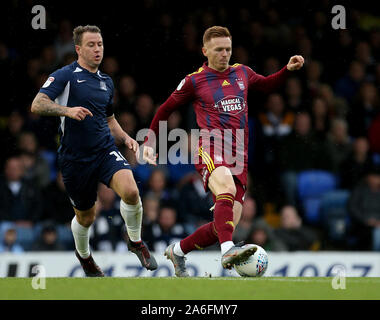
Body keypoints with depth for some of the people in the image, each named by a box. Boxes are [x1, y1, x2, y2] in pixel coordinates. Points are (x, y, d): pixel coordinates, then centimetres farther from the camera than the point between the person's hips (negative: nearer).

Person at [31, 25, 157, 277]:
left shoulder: (106, 82, 14)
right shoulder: (65, 76, -6)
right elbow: (37, 105, -19)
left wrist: (125, 138, 10)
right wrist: (67, 110, -35)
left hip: (105, 150, 3)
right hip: (75, 158, -3)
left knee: (130, 191, -25)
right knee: (85, 217, 10)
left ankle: (136, 241, 1)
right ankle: (83, 254, 44)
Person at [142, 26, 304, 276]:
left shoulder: (242, 73, 18)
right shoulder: (194, 81, 6)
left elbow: (267, 85, 38)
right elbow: (166, 109, 17)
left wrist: (288, 69, 21)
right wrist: (149, 143, 14)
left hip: (239, 158, 5)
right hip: (210, 150, -5)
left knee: (227, 224, -3)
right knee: (227, 188, -38)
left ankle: (177, 251, 20)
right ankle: (228, 250, -55)